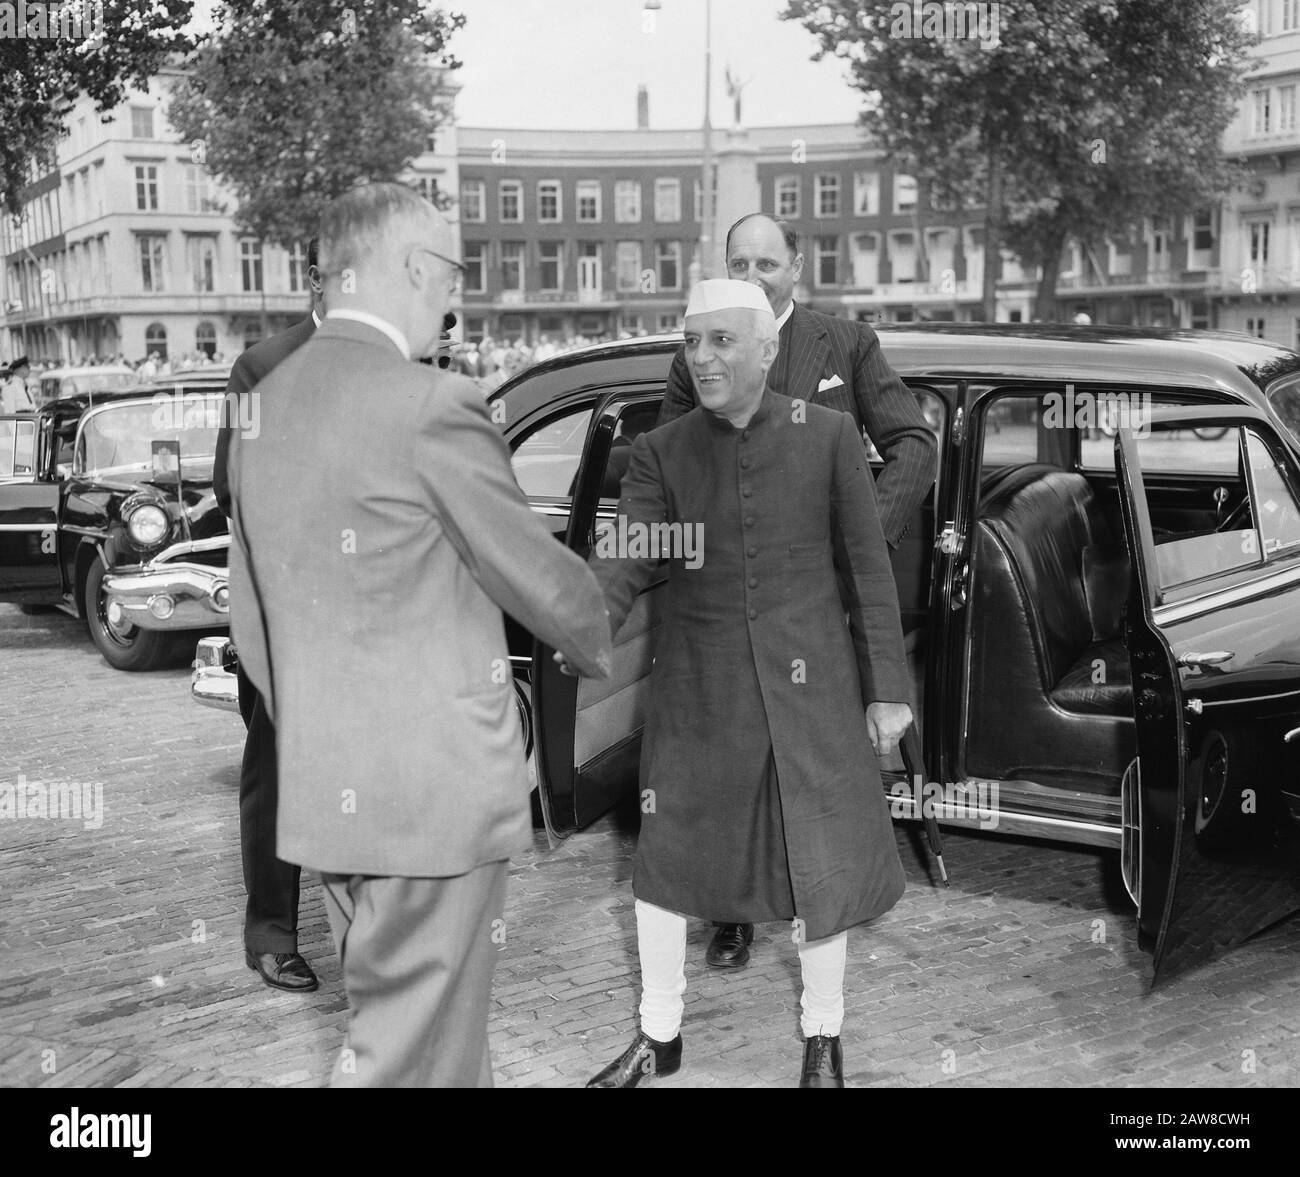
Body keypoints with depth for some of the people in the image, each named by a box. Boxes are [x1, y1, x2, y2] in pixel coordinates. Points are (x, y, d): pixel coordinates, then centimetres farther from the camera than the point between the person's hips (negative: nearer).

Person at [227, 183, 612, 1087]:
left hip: (320, 789, 8)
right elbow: (536, 574, -8)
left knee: (445, 1036, 22)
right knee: (411, 1053, 5)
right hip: (433, 791, -8)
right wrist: (604, 649, 12)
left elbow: (252, 618, 14)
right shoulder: (433, 405, -17)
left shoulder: (264, 407, 7)